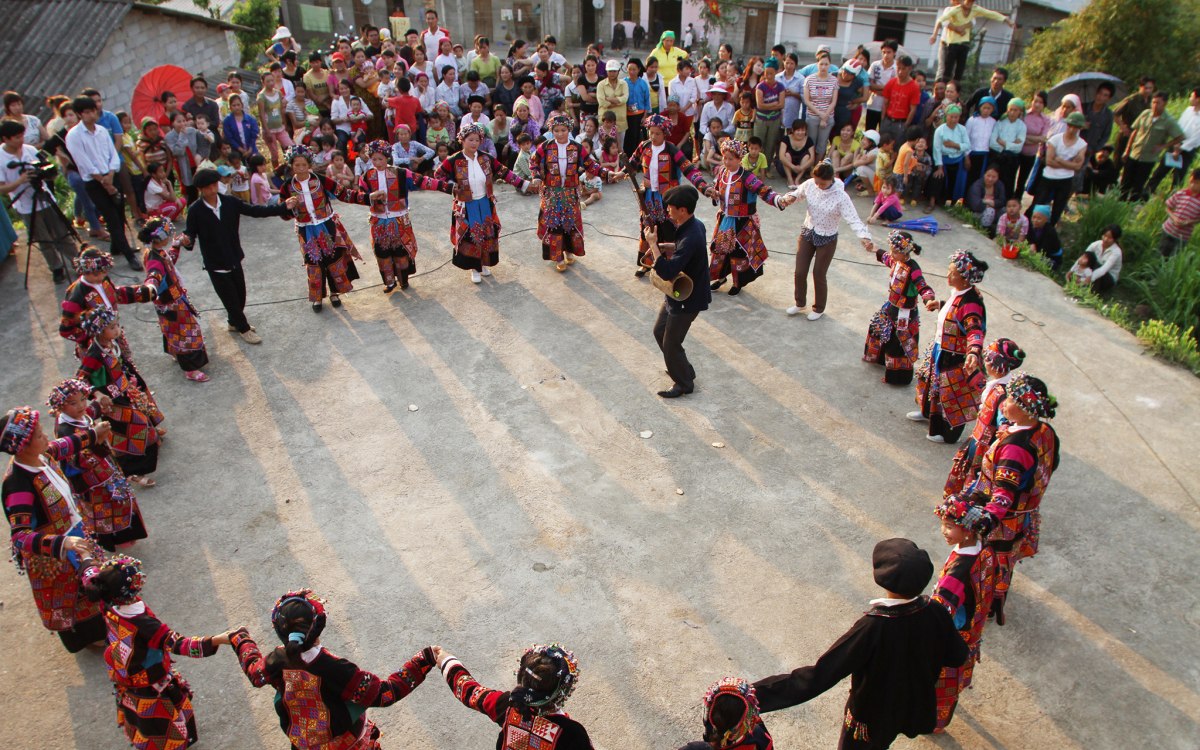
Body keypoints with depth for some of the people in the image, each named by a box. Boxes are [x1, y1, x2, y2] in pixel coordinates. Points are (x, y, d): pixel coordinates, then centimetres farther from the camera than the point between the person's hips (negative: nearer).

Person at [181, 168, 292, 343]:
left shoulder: (229, 202, -5)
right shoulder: (195, 210, -15)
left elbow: (254, 210, -2)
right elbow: (190, 232, -12)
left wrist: (282, 208, -5)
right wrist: (186, 240, -37)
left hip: (234, 258, 4)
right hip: (215, 263, -4)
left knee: (240, 295, 17)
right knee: (231, 299, 5)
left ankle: (234, 322, 43)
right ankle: (243, 328, 26)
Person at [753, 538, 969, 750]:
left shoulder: (873, 627, -40)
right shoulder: (935, 612, -26)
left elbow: (820, 676, -44)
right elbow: (958, 657, -7)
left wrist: (756, 695, -45)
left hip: (873, 716, -4)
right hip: (916, 709, 4)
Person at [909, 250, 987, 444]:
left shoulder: (971, 302, -30)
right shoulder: (957, 292, -2)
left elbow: (975, 331, -39)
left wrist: (974, 352, -54)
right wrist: (940, 304, 34)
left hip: (956, 358, -9)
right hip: (940, 350, 9)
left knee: (952, 394, 6)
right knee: (932, 380, 28)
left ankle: (949, 433, 25)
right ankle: (928, 412, 53)